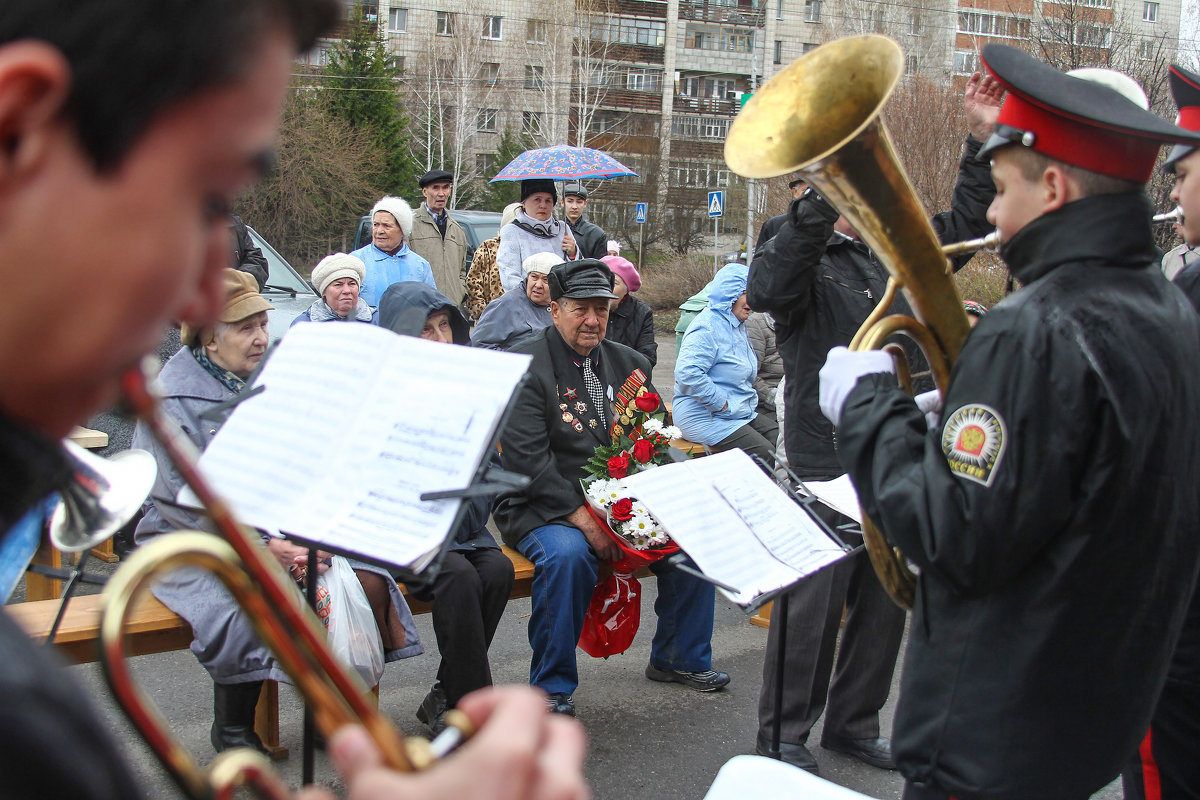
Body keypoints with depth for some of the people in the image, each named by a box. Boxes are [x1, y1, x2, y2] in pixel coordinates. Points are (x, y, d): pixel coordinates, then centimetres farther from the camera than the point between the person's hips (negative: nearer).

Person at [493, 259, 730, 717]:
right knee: (567, 554, -35)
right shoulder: (525, 366, -8)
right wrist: (584, 519, -24)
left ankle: (679, 658, 11)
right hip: (545, 509, -6)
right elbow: (528, 459, -17)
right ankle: (552, 687, -17)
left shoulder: (629, 364, 12)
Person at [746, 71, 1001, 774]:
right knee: (816, 600, 1)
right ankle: (784, 735, 17)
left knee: (885, 600, 15)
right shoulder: (805, 259, -8)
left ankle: (854, 723, 32)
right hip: (828, 464, -7)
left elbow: (962, 227, 14)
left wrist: (984, 141, 4)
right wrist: (825, 191, -37)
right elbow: (768, 287, -29)